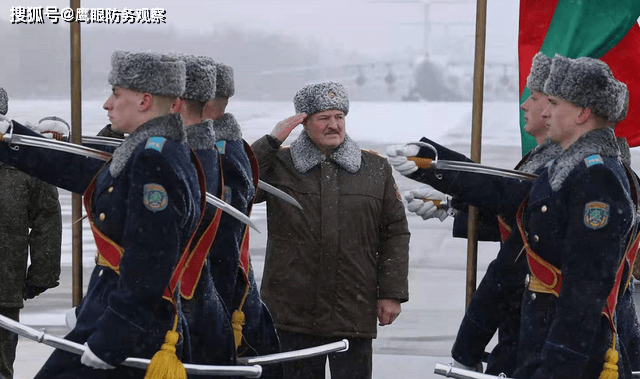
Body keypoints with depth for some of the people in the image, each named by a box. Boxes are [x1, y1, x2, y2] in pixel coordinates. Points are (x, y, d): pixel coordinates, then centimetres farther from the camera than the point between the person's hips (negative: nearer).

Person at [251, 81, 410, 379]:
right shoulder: (279, 166, 4)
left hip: (354, 315, 1)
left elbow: (395, 234, 8)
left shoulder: (376, 170, 8)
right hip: (292, 311, -1)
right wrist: (272, 141, -10)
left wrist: (391, 293, 3)